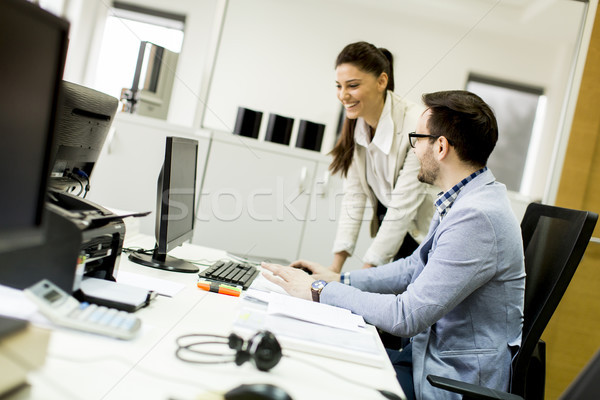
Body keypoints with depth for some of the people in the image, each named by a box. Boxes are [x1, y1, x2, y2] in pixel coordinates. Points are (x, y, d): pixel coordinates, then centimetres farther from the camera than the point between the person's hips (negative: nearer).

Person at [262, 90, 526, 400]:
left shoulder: (476, 217, -28)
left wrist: (318, 290, -19)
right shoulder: (465, 199, 5)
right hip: (437, 351, 8)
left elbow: (407, 316, -28)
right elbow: (415, 266, 15)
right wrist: (341, 280, 6)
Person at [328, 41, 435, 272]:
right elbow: (354, 195, -7)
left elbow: (403, 206, -26)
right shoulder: (356, 125, -5)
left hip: (423, 235, -5)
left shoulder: (416, 125, -26)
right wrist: (336, 266, -13)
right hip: (388, 230, 5)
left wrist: (365, 273, -23)